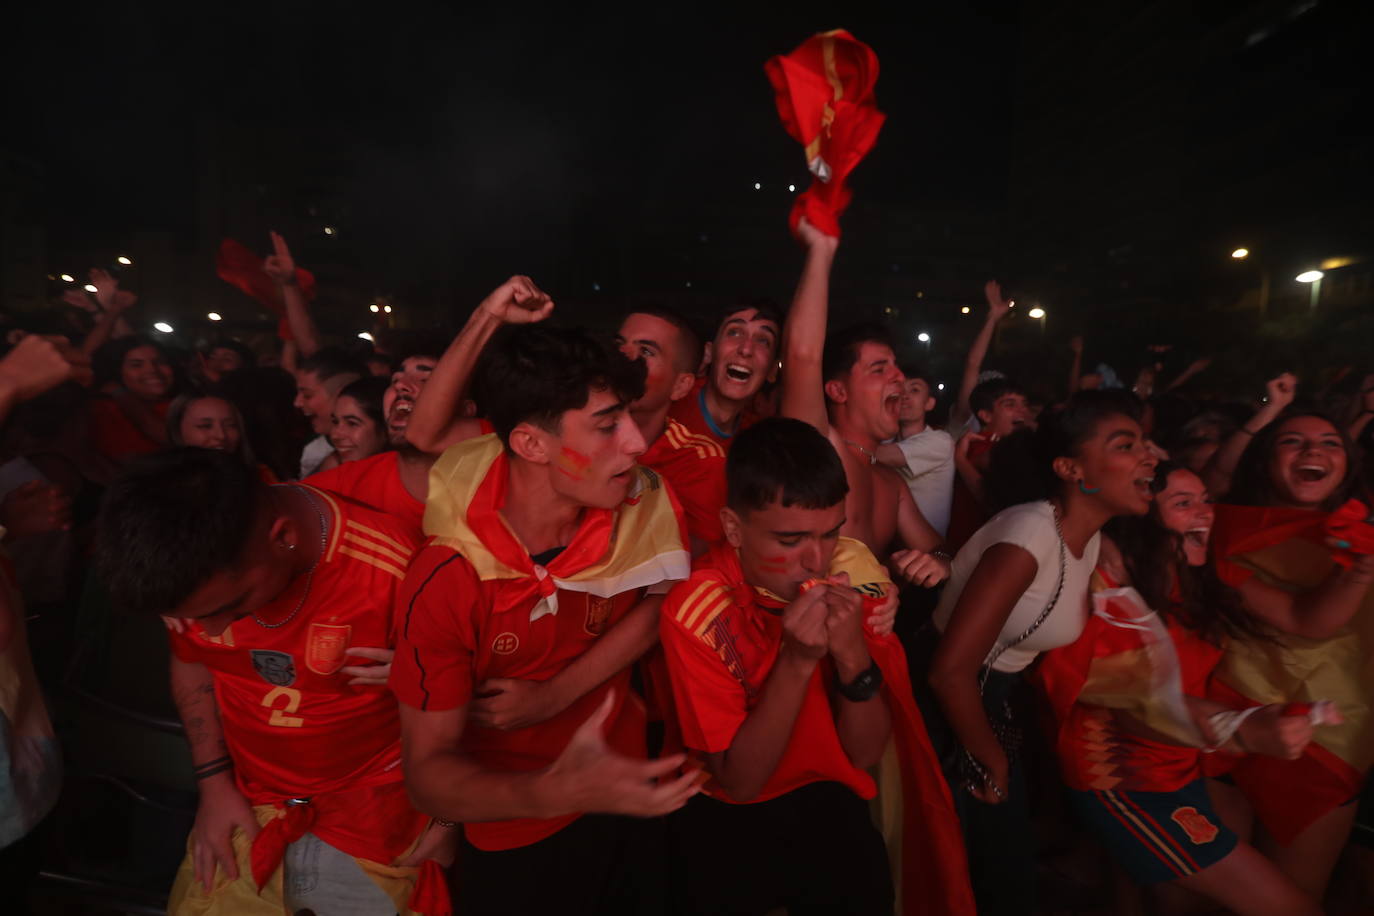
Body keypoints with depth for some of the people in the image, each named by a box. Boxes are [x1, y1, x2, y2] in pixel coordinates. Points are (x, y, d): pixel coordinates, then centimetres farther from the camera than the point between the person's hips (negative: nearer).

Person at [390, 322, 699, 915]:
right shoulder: (443, 584, -27)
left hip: (630, 809, 4)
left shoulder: (642, 508, -17)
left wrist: (554, 696, -23)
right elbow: (429, 772, -23)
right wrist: (553, 791, -42)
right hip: (513, 843, -3)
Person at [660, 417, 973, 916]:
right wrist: (797, 660, -29)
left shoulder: (856, 575, -15)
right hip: (722, 814, -1)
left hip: (823, 797, 2)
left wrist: (853, 655, -27)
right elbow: (740, 783, -17)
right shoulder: (697, 612, -23)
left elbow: (865, 753, -9)